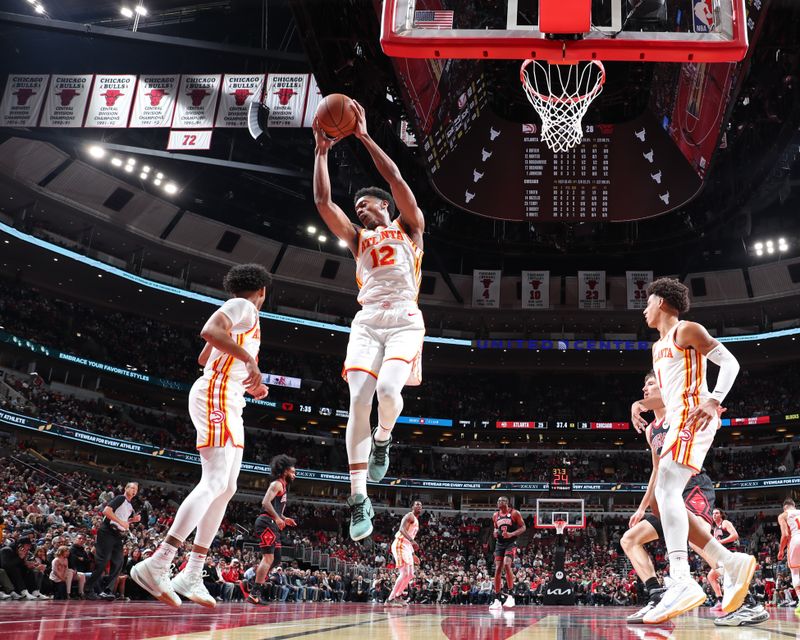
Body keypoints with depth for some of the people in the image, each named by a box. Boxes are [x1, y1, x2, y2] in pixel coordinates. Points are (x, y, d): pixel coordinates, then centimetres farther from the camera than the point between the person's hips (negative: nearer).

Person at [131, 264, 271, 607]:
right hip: (216, 396, -10)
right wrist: (250, 359, -22)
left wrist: (246, 384, 29)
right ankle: (157, 564, -22)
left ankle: (192, 574, 5)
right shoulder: (243, 306, -3)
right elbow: (209, 330, -23)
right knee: (215, 482, -18)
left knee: (226, 487, 6)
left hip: (228, 401, 10)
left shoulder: (241, 313, 25)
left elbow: (205, 359, 31)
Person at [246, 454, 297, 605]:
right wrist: (277, 518, -26)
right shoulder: (277, 484, -6)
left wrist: (284, 519, 21)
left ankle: (250, 584, 16)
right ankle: (255, 593, -14)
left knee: (275, 558, 13)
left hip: (273, 524, 10)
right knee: (268, 558, -13)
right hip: (267, 523, -10)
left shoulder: (283, 486, 25)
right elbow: (265, 502, -21)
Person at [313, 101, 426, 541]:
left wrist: (363, 135, -1)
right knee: (358, 402, -13)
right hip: (366, 322, 4)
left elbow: (395, 179, 1)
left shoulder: (408, 228, 15)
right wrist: (322, 150, 10)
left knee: (388, 390, -26)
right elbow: (323, 201, 14)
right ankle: (359, 499, -10)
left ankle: (383, 438, 10)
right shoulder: (358, 239, 24)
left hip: (404, 321, -3)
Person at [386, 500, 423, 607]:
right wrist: (412, 540, -38)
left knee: (410, 575, 12)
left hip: (407, 546, 10)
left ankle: (397, 596, 25)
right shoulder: (410, 516, -7)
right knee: (404, 574, -17)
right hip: (400, 545, -10)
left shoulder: (416, 521, 23)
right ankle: (390, 599, -14)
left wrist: (413, 554, 27)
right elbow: (402, 529, -24)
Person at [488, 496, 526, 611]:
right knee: (497, 569, -2)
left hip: (511, 543, -5)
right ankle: (497, 600, 1)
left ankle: (510, 596, -15)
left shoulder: (514, 513, -5)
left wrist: (511, 534, -20)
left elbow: (523, 528, -5)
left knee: (506, 565, -25)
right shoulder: (495, 515, 10)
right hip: (499, 544, 5)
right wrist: (495, 532, -1)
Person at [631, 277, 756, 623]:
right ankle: (733, 563, 7)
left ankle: (682, 582, -37)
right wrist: (641, 404, 14)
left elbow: (730, 362, -9)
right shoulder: (658, 347, 26)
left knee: (666, 489, -26)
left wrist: (713, 401, -24)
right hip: (677, 422, 10)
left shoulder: (686, 330, 0)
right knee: (664, 500, 4)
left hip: (693, 417, -10)